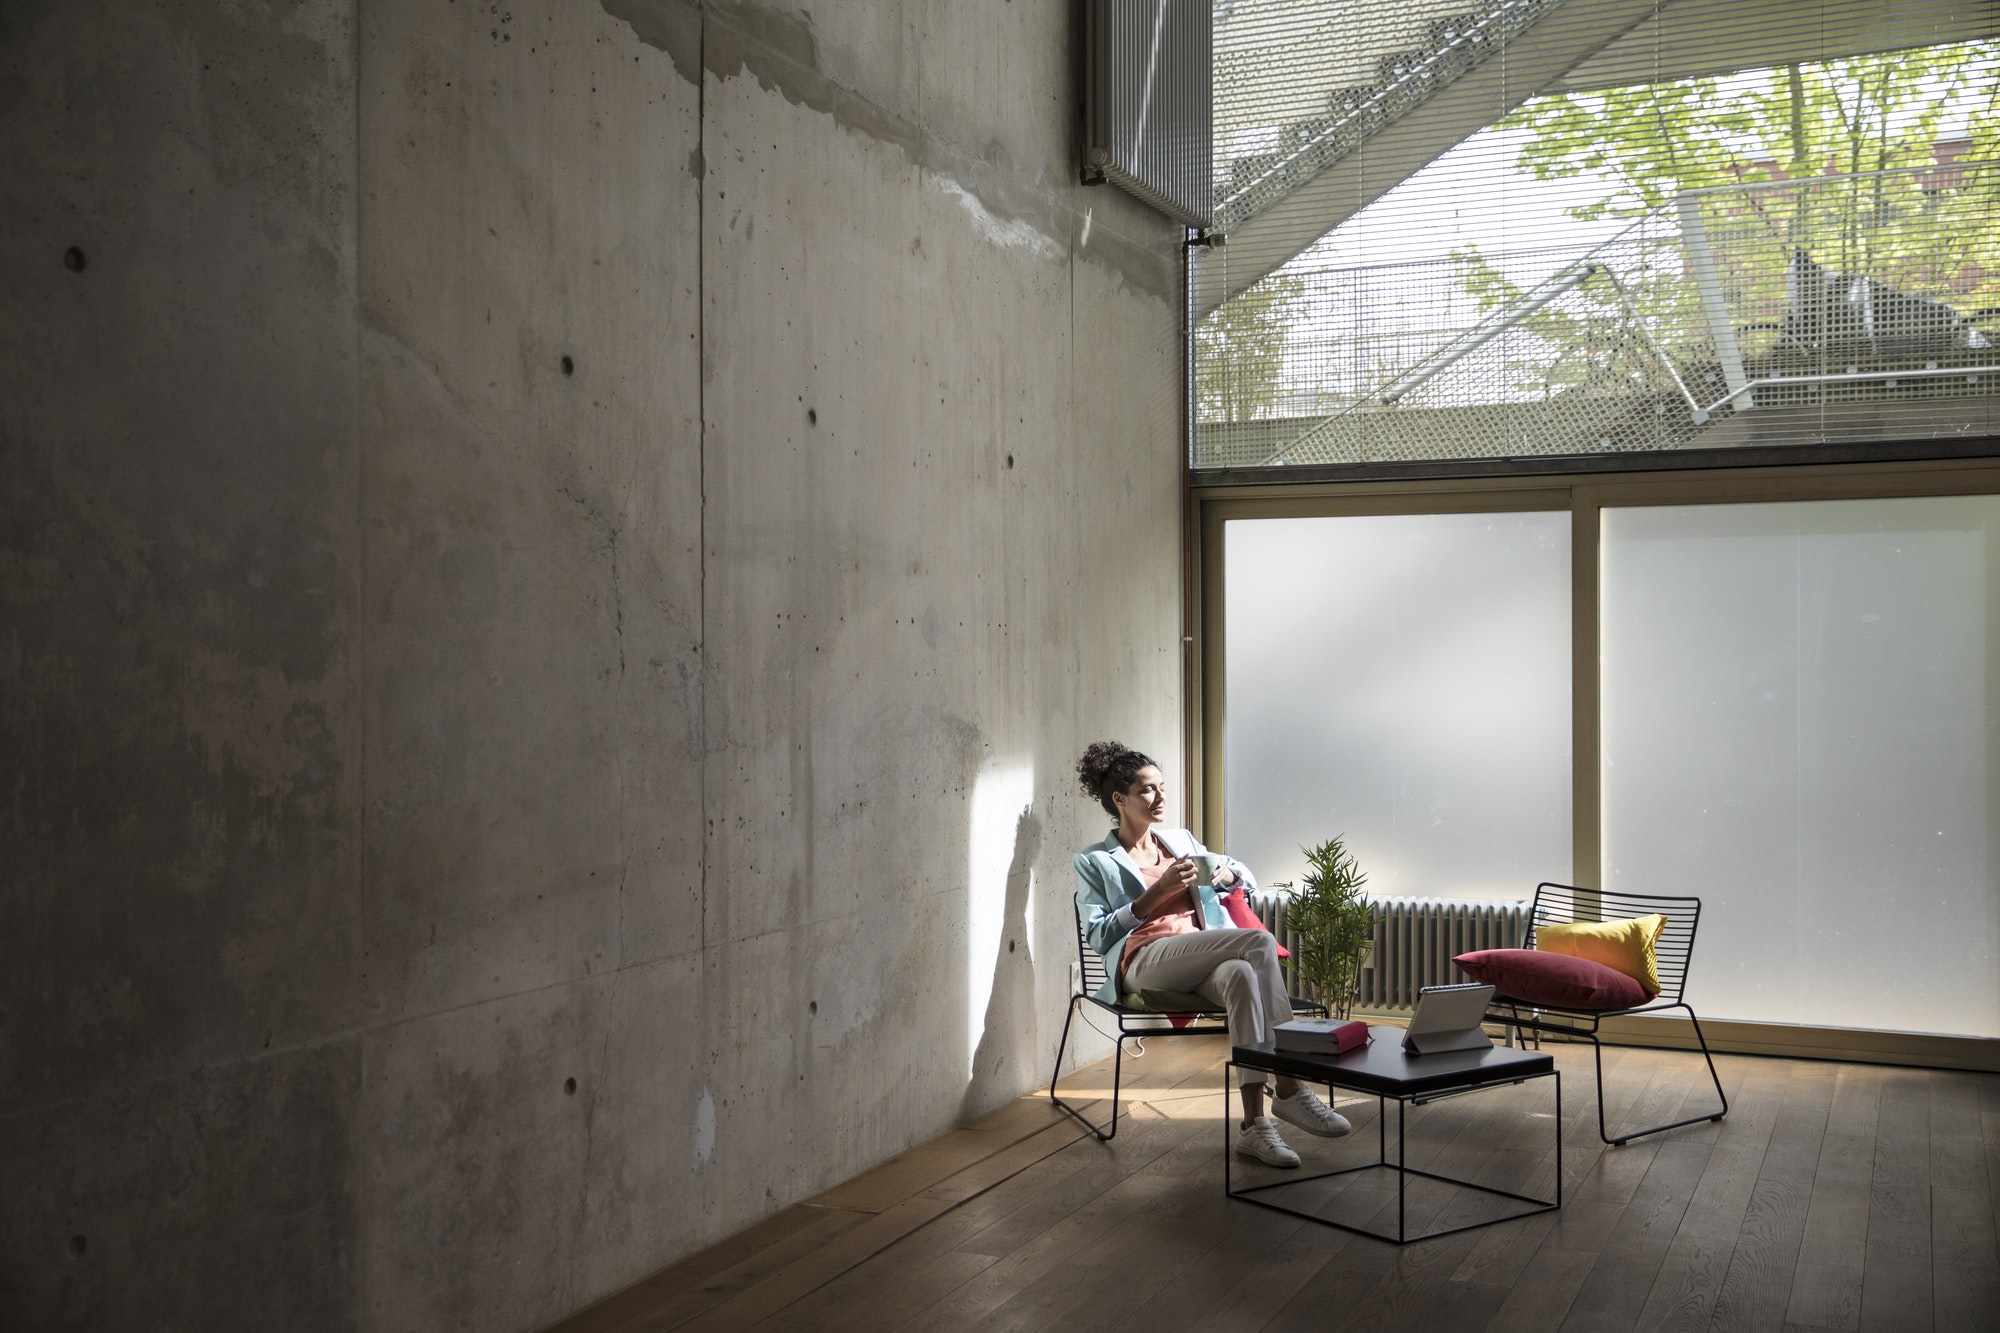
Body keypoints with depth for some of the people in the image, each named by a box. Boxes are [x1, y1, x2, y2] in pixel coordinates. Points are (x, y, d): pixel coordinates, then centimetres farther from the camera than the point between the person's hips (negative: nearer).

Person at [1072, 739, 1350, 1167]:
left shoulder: (1181, 840, 25)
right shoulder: (1095, 862, 12)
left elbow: (1246, 876, 30)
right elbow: (1099, 934, 0)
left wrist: (1224, 873, 4)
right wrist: (1156, 893, -9)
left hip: (1201, 962, 4)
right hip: (1143, 961, -4)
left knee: (1241, 975, -37)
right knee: (1260, 942, -31)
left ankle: (1253, 1123, -42)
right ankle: (1290, 1088, -33)